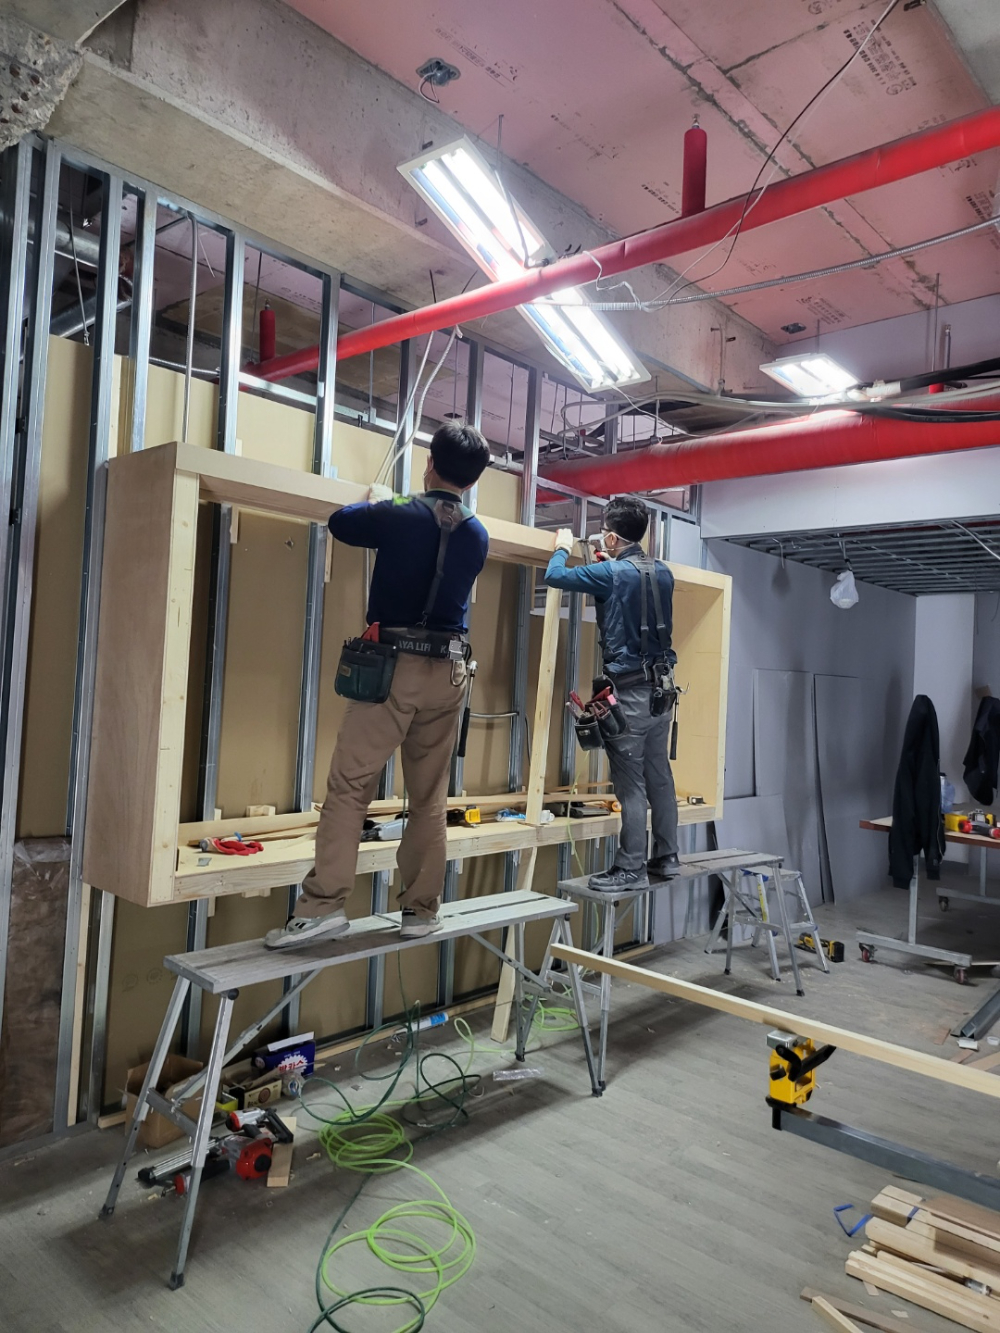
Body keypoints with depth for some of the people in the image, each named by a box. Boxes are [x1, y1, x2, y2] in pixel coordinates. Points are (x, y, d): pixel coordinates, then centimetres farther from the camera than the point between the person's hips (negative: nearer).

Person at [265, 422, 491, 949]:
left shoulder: (398, 516, -5)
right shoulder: (477, 535, 8)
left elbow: (340, 523, 11)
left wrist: (373, 501, 33)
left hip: (393, 664, -4)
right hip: (448, 672, 5)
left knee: (348, 787, -2)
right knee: (430, 797, 10)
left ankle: (323, 903, -6)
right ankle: (422, 909, 16)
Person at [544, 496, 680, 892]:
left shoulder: (611, 573, -12)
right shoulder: (663, 573, 8)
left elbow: (555, 576, -5)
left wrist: (563, 547, 15)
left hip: (629, 691, -7)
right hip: (662, 687, 7)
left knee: (631, 783, -3)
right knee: (660, 776, 13)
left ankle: (631, 869, 2)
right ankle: (666, 858, 22)